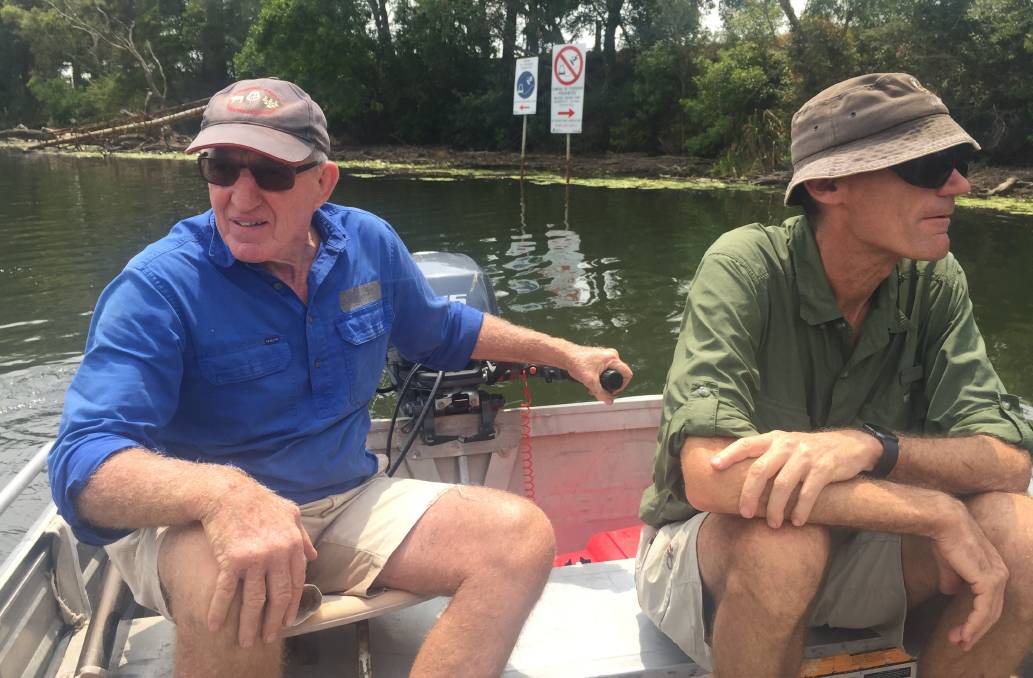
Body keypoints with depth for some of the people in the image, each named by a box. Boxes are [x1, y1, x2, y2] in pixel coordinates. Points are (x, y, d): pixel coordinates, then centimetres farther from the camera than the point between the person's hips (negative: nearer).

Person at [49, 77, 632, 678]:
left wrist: (567, 354, 22)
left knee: (523, 536, -15)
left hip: (348, 504, 5)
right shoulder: (159, 287, -17)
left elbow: (445, 332, 21)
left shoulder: (368, 244, 0)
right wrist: (224, 492, -49)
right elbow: (85, 461, -28)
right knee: (232, 587, -41)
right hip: (193, 526, -5)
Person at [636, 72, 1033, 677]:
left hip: (850, 545, 4)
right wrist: (936, 512, -33)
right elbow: (710, 475, -36)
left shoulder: (935, 283, -9)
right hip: (710, 550, -4)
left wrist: (869, 445, -37)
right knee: (783, 538, -36)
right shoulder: (747, 268, -23)